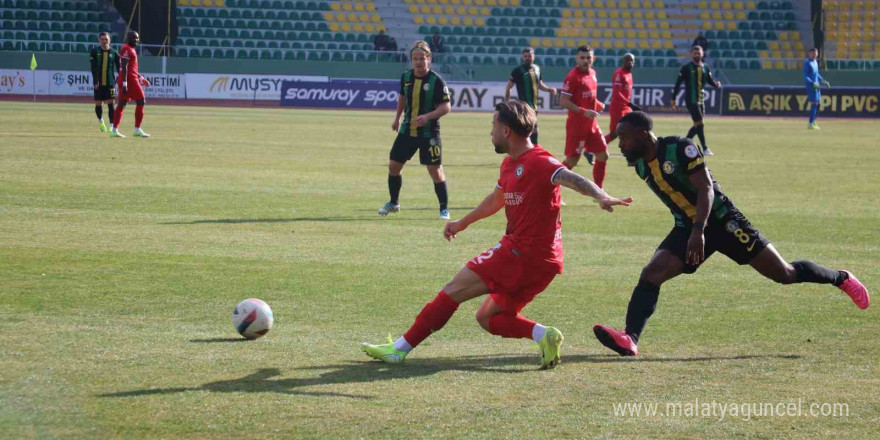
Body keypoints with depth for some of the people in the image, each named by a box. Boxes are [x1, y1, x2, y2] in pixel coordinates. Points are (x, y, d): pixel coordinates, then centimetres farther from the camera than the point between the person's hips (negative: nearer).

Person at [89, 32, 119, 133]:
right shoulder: (95, 52, 1)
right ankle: (101, 121, 33)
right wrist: (95, 81, -16)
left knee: (110, 103, -8)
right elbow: (93, 68, -6)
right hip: (98, 83, 1)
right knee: (98, 104, 7)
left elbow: (119, 68, 3)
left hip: (110, 83, -1)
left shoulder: (114, 53, 3)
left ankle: (111, 125, -3)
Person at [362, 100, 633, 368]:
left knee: (455, 289, -6)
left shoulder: (538, 162, -14)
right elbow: (496, 199, 34)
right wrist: (462, 223, 48)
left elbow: (570, 178, -31)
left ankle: (400, 349, -2)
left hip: (521, 254, -10)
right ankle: (543, 335, -8)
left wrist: (601, 197, -50)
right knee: (487, 318, 14)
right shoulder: (509, 164, 16)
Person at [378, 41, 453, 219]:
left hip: (429, 132, -5)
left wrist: (428, 116, -26)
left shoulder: (436, 80, -14)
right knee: (393, 165, 7)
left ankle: (444, 209, 5)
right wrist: (397, 118, 23)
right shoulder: (406, 77, 2)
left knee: (435, 171, -8)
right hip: (407, 130, 5)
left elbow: (446, 106, -14)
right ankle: (393, 203, 26)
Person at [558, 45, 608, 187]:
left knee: (603, 156, 9)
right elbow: (563, 102, -21)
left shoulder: (592, 73, 8)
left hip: (591, 124, 8)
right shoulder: (572, 77, -17)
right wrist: (584, 112, -26)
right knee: (572, 160, -3)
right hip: (576, 125, -8)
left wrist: (597, 104, 7)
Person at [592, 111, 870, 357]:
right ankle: (630, 339, -28)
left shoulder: (680, 149, -20)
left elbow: (705, 188, -25)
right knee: (650, 274, -17)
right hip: (687, 228, 6)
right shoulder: (641, 166, 2)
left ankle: (841, 279, 24)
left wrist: (699, 231, -35)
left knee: (784, 273, 0)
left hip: (720, 220, -6)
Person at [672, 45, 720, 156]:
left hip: (700, 100, 6)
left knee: (697, 125, 9)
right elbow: (678, 83, -3)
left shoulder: (705, 68, 10)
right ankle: (705, 149, -12)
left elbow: (710, 81, 11)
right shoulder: (686, 68, -5)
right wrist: (673, 98, -4)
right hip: (691, 100, -6)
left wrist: (716, 84, -13)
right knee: (699, 123, -12)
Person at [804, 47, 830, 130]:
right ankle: (810, 124, -11)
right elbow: (805, 77, -17)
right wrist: (813, 84, -26)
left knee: (817, 104, 12)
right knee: (814, 104, -13)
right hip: (811, 86, -9)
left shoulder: (815, 62, 14)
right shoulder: (807, 63, -12)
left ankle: (813, 122, 21)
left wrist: (823, 81, 18)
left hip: (816, 85, 9)